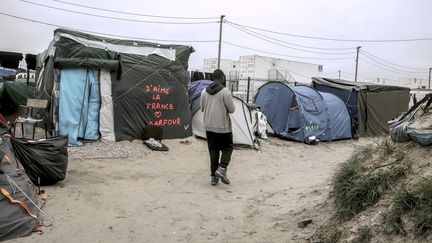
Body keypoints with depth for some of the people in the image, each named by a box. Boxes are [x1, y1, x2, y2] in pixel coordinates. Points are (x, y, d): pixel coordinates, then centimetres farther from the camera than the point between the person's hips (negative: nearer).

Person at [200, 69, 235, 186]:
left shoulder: (204, 92, 4)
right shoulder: (225, 91, -13)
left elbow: (202, 108, 13)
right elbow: (232, 109, -9)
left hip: (209, 127, 5)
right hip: (223, 127, -5)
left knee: (213, 150, 10)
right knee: (227, 148, 11)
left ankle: (214, 176, 13)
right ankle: (222, 169, -6)